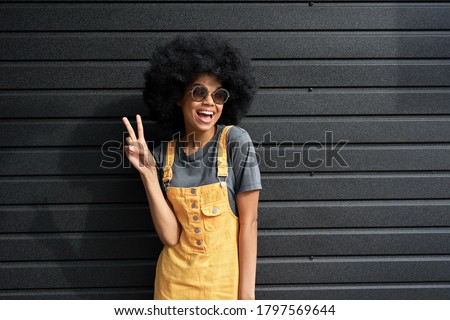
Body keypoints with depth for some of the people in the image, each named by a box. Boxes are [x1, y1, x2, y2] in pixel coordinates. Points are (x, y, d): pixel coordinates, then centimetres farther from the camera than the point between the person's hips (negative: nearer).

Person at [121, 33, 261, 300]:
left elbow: (249, 221, -11)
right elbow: (170, 236, -11)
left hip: (226, 281, -2)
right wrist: (148, 174, -18)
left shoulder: (235, 141, -12)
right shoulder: (163, 155, -5)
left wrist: (247, 293, -13)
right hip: (175, 282, 2)